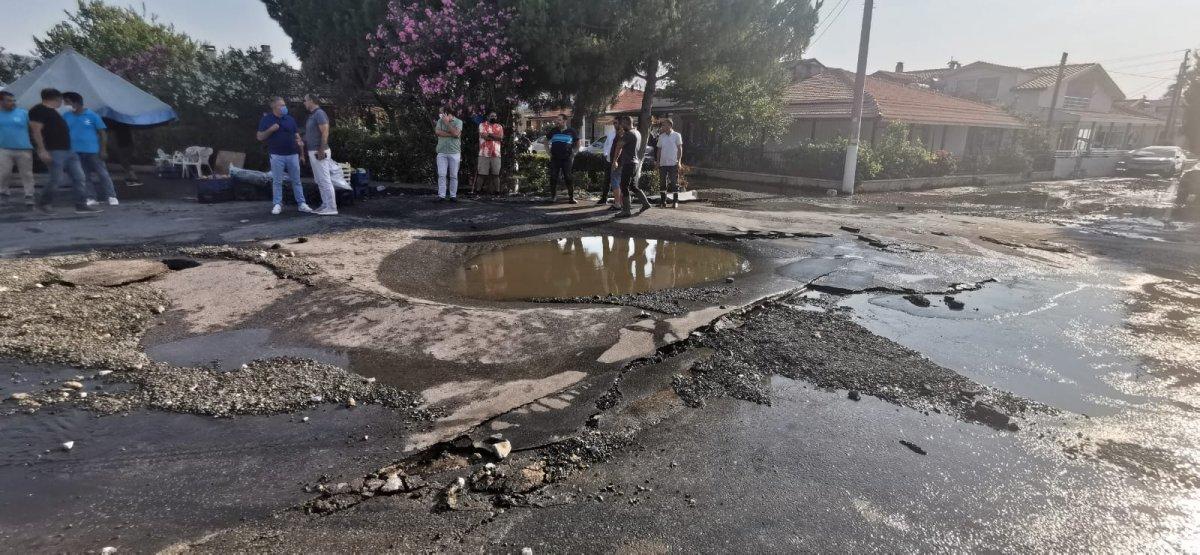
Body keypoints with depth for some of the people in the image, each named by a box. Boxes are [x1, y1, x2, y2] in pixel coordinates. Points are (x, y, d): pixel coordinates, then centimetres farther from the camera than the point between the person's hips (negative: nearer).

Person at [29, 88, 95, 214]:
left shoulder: (53, 111, 21)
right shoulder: (38, 110, -7)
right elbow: (36, 131, -14)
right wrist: (42, 150, -20)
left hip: (68, 151, 9)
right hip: (54, 151, -9)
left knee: (79, 177, 1)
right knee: (57, 180, -7)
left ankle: (81, 205, 1)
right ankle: (43, 202, 13)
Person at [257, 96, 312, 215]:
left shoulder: (290, 119, 10)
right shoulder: (266, 119, 3)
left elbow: (297, 135, 12)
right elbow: (259, 137, 2)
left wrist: (300, 142, -10)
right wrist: (270, 130, -14)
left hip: (293, 155, 2)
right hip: (277, 156, -2)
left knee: (296, 180, 4)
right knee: (277, 181, 3)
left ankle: (301, 203, 8)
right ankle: (277, 204, 10)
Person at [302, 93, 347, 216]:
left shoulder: (319, 113, -13)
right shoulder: (312, 115, 18)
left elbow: (325, 132, -20)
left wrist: (321, 150, -24)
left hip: (319, 152, -10)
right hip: (313, 151, 10)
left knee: (325, 180, -9)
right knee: (320, 181, 14)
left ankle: (331, 208, -7)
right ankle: (325, 205, 20)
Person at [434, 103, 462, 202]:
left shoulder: (458, 122, 3)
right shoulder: (440, 121, 12)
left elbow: (456, 133, -13)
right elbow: (437, 132, -5)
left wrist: (447, 123, -9)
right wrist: (451, 134, -10)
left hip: (454, 152, -2)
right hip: (442, 152, 2)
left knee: (453, 175, 2)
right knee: (441, 174, -3)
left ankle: (453, 195, 8)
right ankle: (441, 195, -1)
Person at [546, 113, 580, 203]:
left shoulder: (571, 132, 3)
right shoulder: (553, 131, 8)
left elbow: (577, 144, 11)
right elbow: (546, 142, 19)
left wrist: (573, 154, 2)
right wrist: (549, 153, 9)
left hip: (567, 159, -2)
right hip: (555, 159, 2)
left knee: (568, 177, -2)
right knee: (553, 177, 2)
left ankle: (571, 197, 3)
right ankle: (552, 197, 11)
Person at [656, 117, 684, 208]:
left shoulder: (676, 135, 0)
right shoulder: (661, 136, 11)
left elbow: (680, 149, -1)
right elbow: (659, 149, 14)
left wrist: (679, 161, -9)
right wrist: (657, 161, 8)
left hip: (673, 163, -4)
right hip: (663, 163, 4)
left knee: (674, 183, -1)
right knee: (662, 183, 5)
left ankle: (675, 202, 7)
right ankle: (663, 201, 13)